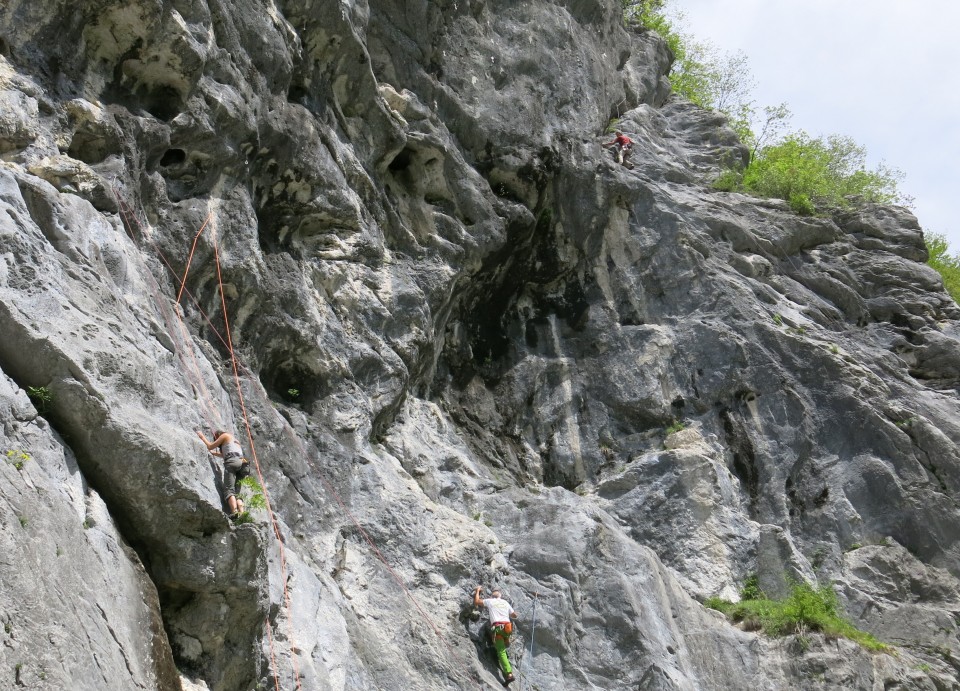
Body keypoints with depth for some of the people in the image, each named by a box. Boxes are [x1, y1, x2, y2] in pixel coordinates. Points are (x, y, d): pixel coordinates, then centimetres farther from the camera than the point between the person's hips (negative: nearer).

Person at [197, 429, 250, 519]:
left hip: (232, 461, -7)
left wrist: (202, 437, 30)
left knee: (229, 490, -18)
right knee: (236, 492, 0)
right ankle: (241, 513, -23)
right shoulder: (235, 441, 36)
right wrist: (213, 453, 56)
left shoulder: (225, 435, 15)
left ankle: (234, 512, -39)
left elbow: (210, 446, 16)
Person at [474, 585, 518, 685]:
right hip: (508, 627, 4)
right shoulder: (505, 603, 23)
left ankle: (509, 674, -22)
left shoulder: (490, 601, 14)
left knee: (501, 652, -9)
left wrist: (477, 590, 36)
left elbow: (476, 601, 22)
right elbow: (514, 615, 29)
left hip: (497, 627, -4)